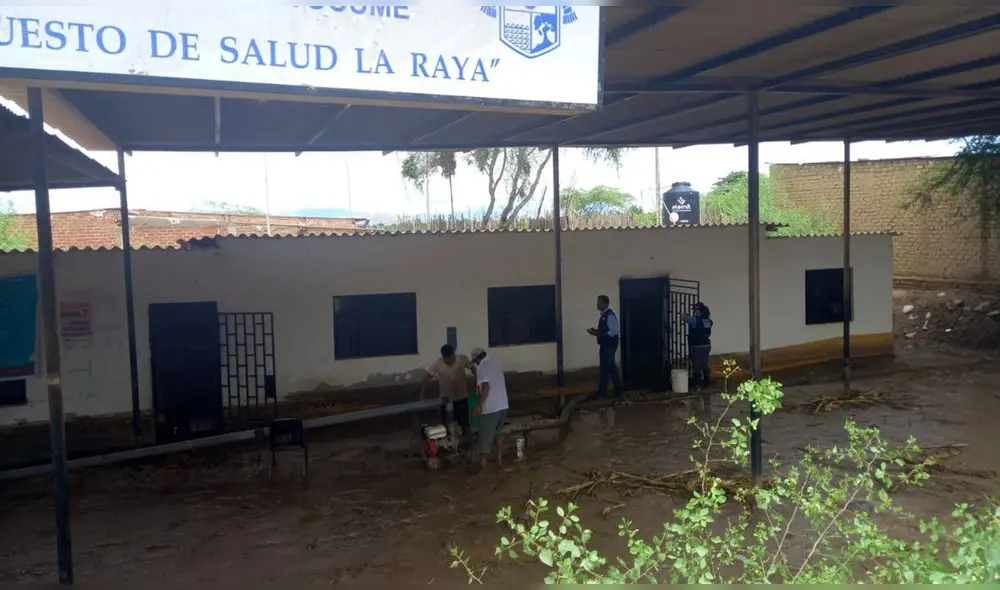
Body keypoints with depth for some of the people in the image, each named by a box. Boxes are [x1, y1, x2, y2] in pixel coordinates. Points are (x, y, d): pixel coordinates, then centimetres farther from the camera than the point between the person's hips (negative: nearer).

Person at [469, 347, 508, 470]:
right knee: (497, 434, 21)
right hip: (503, 405, 7)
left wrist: (479, 405, -20)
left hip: (490, 408, -7)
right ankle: (499, 460, 24)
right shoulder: (496, 362, 11)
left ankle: (483, 464, 8)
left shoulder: (481, 367, -12)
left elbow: (486, 387, -23)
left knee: (485, 436, 3)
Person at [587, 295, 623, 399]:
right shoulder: (604, 315, 14)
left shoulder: (610, 315, -16)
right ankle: (618, 391, 22)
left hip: (609, 345, -10)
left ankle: (602, 393, 0)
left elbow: (613, 332, -22)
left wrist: (599, 334, -23)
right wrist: (597, 332, 4)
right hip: (605, 345, 10)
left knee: (605, 369, -5)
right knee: (611, 368, 14)